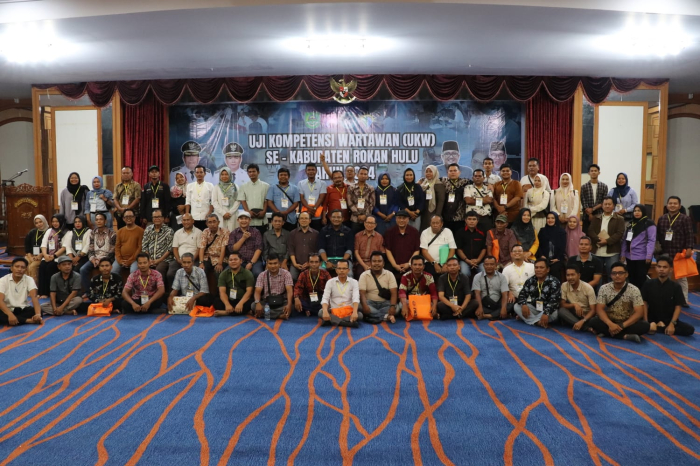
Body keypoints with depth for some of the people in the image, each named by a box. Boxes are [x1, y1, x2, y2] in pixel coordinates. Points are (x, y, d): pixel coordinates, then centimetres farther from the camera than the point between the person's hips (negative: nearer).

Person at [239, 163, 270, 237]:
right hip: (248, 218, 1)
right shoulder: (244, 186, 10)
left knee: (261, 238, 1)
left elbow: (267, 200, 3)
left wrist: (264, 211, -12)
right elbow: (242, 201, 4)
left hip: (261, 219, -1)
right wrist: (248, 212, -11)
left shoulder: (265, 186, 6)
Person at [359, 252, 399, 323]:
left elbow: (394, 293, -7)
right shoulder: (364, 275, -1)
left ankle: (372, 315, -30)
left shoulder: (389, 274, 1)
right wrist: (365, 306, -31)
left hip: (385, 303, 1)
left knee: (397, 308, -29)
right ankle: (386, 316, -32)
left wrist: (392, 306, -26)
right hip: (370, 302, -1)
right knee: (360, 307, -34)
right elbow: (362, 293, -11)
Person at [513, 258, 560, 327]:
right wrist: (524, 304, -26)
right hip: (534, 309, 4)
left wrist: (546, 313, -40)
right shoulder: (530, 281, 3)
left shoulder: (554, 282, -12)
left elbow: (555, 300, -24)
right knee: (517, 306, -17)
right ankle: (538, 322, -32)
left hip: (547, 310, -4)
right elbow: (522, 294, -1)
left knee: (554, 313, -37)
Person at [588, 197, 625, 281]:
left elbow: (620, 233, -7)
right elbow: (590, 231, 2)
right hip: (597, 252, 3)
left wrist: (607, 241, -19)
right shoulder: (596, 218, 14)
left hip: (612, 253, -3)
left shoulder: (619, 219, 4)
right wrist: (598, 239, -16)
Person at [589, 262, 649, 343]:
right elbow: (600, 309, -9)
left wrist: (622, 326, -25)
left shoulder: (634, 290, -8)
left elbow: (639, 312, -14)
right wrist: (610, 324, -27)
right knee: (594, 322, -28)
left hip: (627, 323, -1)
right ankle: (626, 336, -29)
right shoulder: (604, 288, -5)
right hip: (610, 322, 1)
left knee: (645, 325, -29)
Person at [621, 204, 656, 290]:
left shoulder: (649, 224, -7)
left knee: (641, 280, 0)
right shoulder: (631, 223, 15)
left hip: (642, 257, -6)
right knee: (632, 279, 12)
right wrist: (623, 254, 10)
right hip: (630, 256, 7)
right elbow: (625, 239, 15)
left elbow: (652, 241, -13)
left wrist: (649, 255, -19)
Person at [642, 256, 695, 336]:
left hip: (669, 320, 2)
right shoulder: (648, 284, -2)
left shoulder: (676, 287, -2)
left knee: (690, 329, -22)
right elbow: (644, 303, -3)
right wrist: (646, 322, -13)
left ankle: (657, 327, -15)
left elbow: (678, 307, -4)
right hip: (652, 320, -2)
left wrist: (672, 324, -16)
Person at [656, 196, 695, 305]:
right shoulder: (662, 218, 9)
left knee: (681, 277, 4)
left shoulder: (685, 219, -3)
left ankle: (683, 300, 12)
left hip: (680, 253, -4)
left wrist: (689, 248, -17)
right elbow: (658, 235, 11)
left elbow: (690, 235, -9)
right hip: (665, 253, 4)